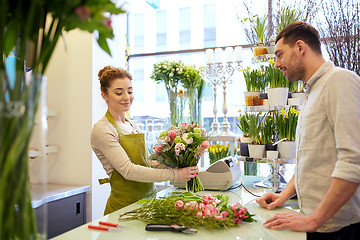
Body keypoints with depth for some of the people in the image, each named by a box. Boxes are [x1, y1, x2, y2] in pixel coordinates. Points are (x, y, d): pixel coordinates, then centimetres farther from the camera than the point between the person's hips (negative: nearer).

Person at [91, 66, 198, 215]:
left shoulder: (133, 125, 11)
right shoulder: (102, 130, -12)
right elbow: (128, 170, -20)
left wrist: (176, 167, -4)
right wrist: (174, 175, -21)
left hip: (147, 201, 6)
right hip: (124, 206, -6)